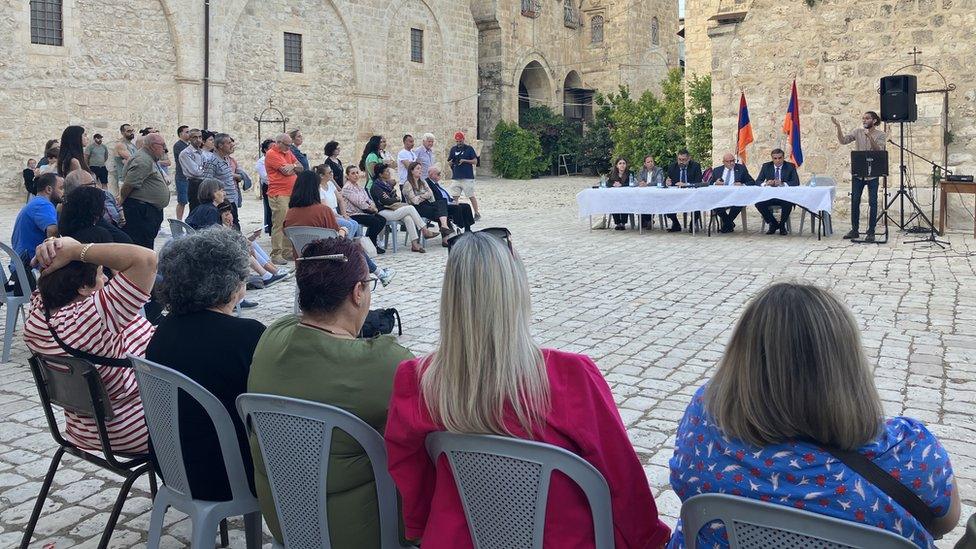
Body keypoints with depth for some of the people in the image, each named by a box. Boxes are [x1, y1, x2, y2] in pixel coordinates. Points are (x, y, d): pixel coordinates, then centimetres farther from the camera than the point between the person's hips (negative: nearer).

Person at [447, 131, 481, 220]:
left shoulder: (469, 148, 0)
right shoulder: (453, 149, 12)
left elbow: (475, 161, -2)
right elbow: (450, 162, 16)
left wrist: (464, 160, -14)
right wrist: (451, 162, -8)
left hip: (468, 177, -4)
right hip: (455, 177, 4)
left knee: (471, 196, -1)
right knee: (454, 197, 2)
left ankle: (477, 213, 7)